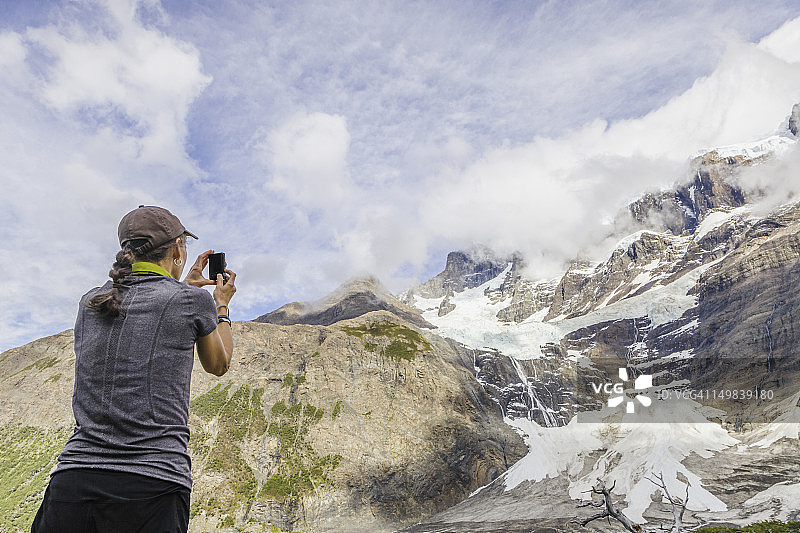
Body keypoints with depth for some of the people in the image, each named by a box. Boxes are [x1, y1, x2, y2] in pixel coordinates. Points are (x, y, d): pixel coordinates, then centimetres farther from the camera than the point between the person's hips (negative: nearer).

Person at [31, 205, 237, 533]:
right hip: (153, 486, -4)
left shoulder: (90, 303, 10)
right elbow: (218, 365, 16)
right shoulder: (193, 300, -4)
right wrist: (222, 306, 30)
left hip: (72, 480, 5)